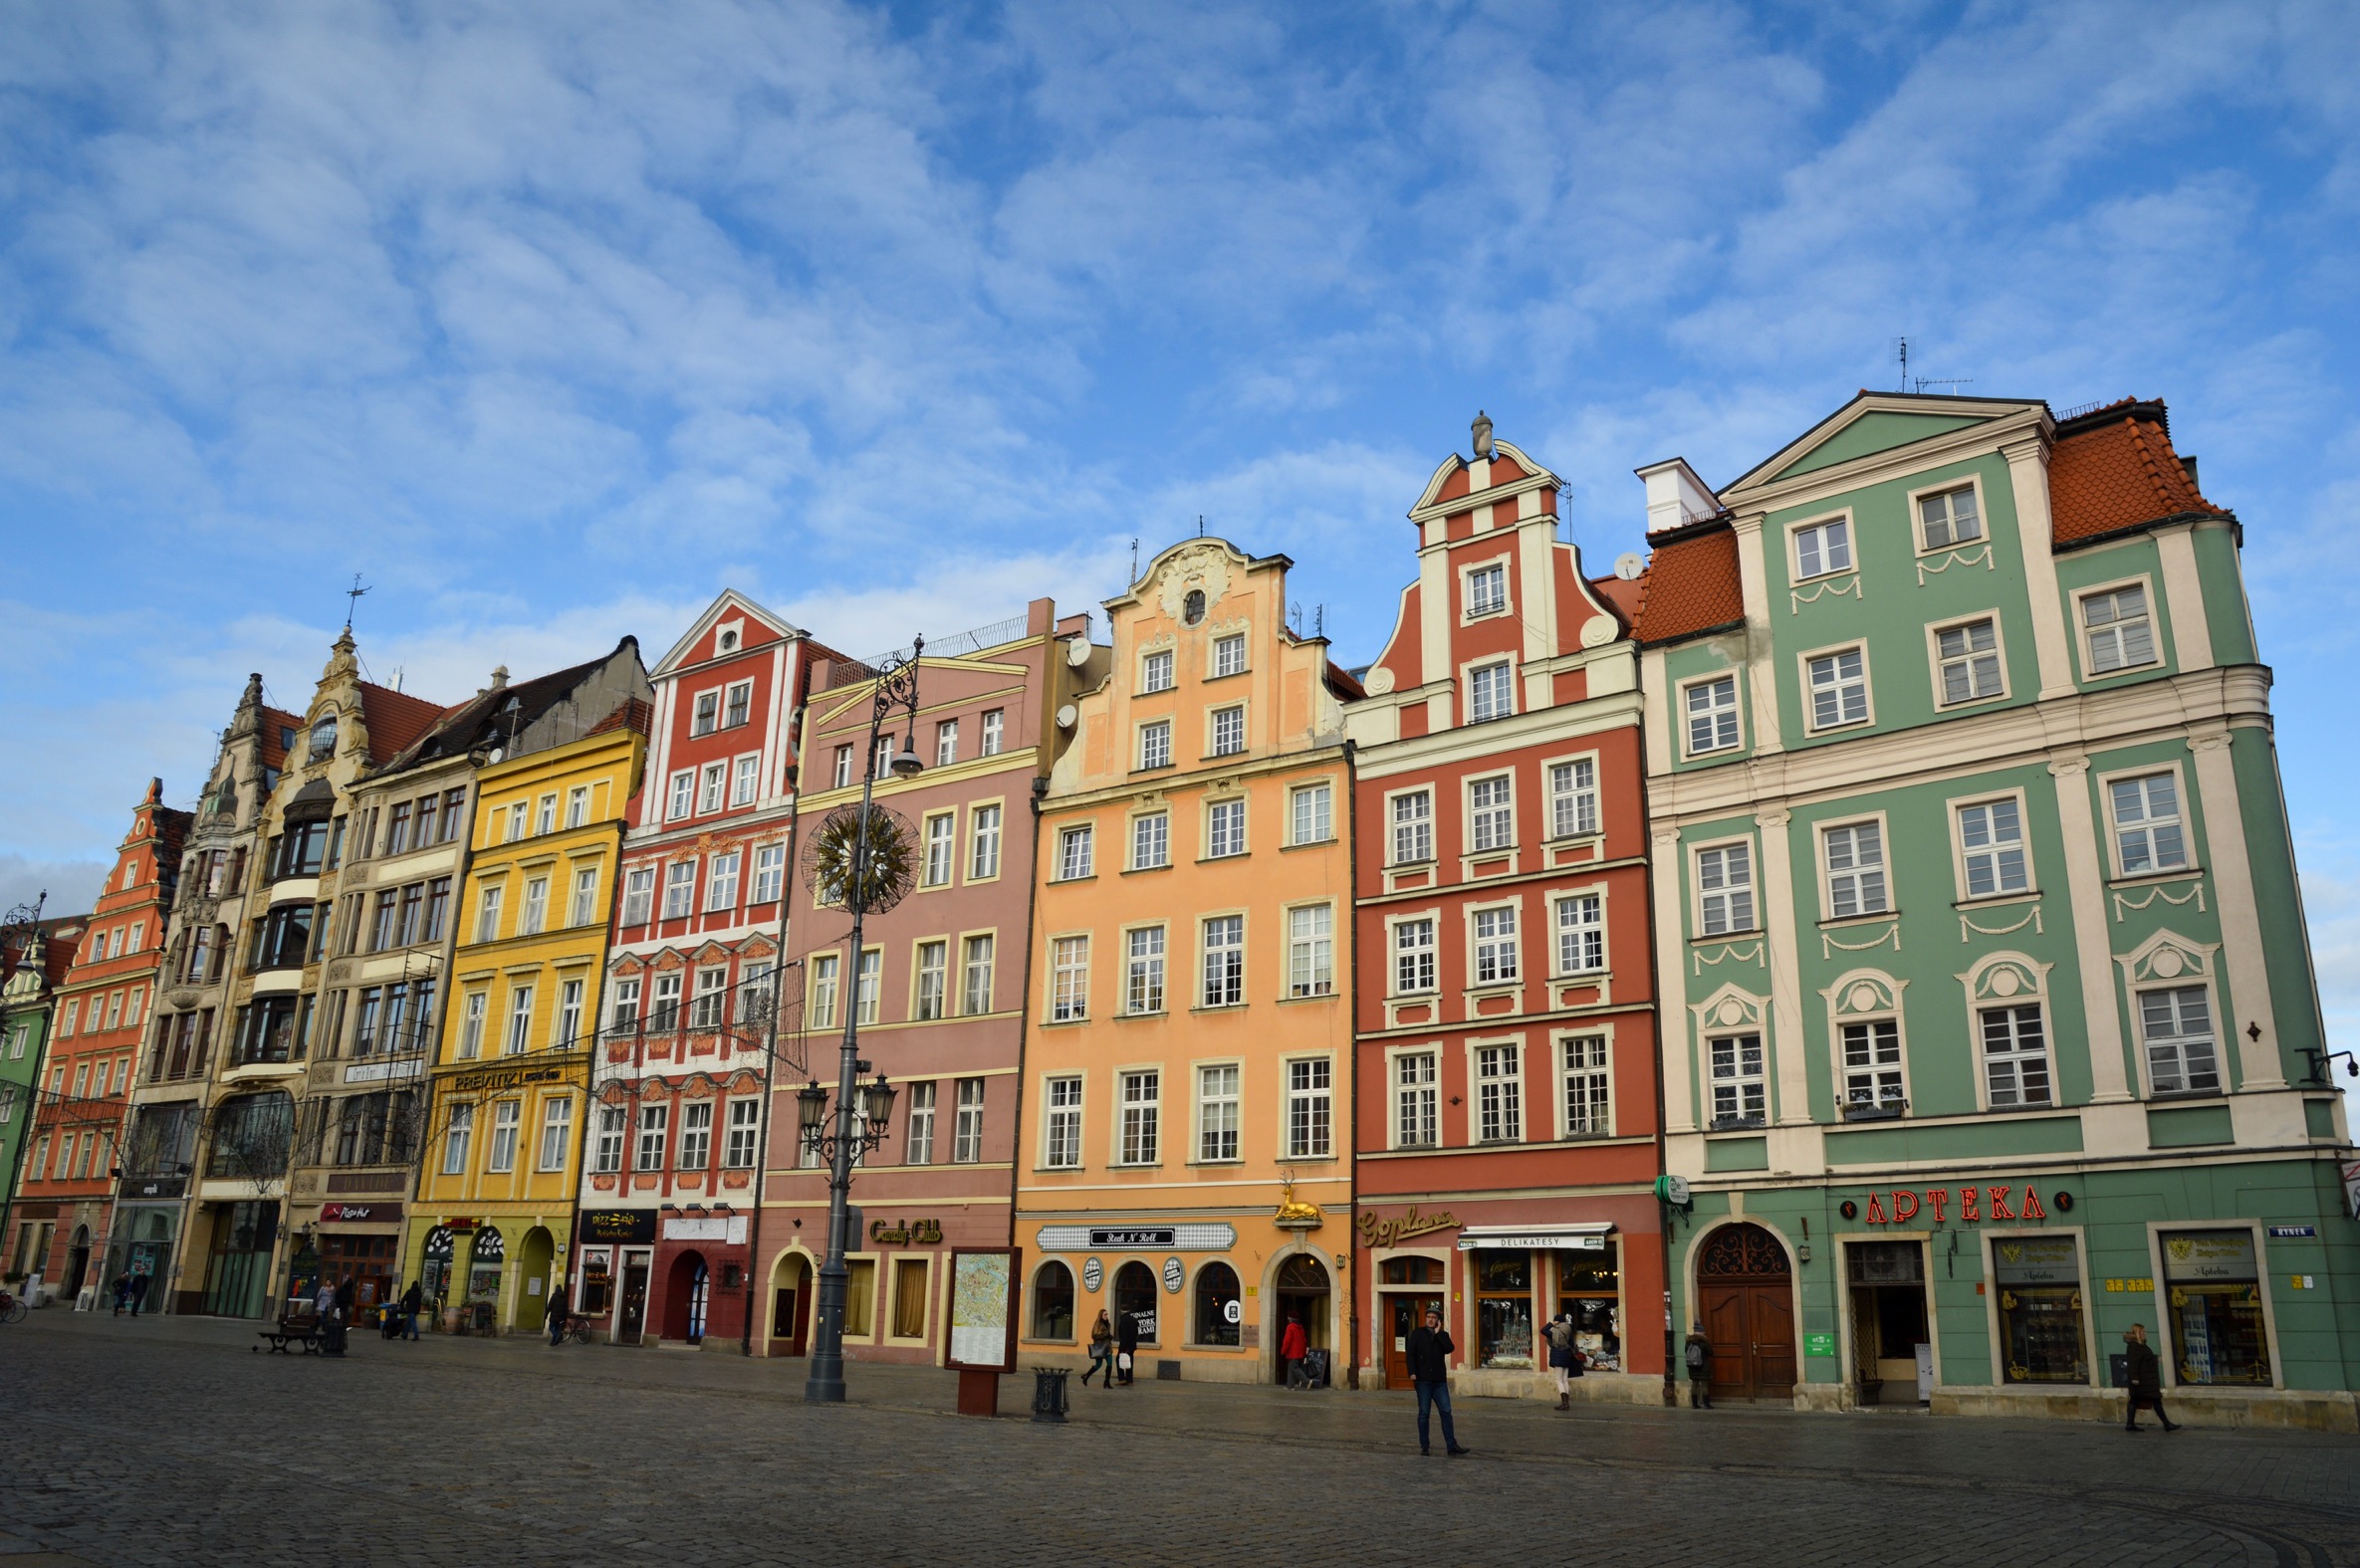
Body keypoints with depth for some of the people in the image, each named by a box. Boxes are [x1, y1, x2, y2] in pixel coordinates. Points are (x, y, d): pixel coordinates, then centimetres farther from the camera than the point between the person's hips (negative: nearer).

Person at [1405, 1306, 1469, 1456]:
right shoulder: (1417, 1333, 7)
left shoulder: (1442, 1335, 14)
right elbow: (1410, 1353, -1)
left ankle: (1451, 1446, -4)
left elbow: (1450, 1348, -6)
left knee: (1446, 1411, -4)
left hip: (1439, 1380, 2)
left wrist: (1438, 1333, -4)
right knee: (1423, 1413, 1)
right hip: (1423, 1379, -2)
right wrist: (1412, 1372, -13)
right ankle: (1424, 1446, 7)